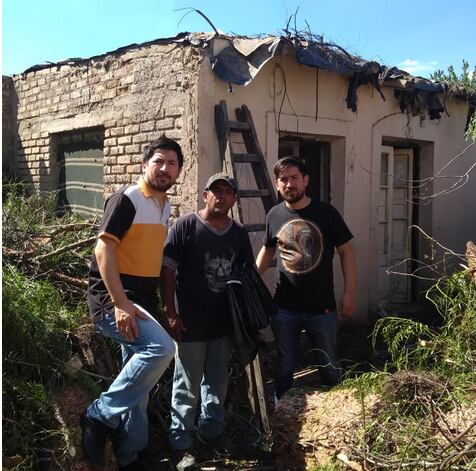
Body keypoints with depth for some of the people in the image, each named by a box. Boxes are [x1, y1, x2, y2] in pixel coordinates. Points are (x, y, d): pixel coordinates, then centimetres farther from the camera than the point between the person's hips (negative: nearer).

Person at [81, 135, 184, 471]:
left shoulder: (165, 207, 14)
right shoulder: (127, 199, -11)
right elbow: (103, 249, -19)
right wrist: (120, 304, -26)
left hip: (144, 301, 9)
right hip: (113, 298, -9)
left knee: (138, 382, 12)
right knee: (161, 348, -28)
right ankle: (101, 415, -11)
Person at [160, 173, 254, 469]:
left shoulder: (239, 233, 6)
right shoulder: (186, 226, -9)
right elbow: (167, 269, -10)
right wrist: (170, 312, -14)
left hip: (225, 322, 5)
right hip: (191, 323, -5)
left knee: (218, 382, 19)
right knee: (187, 386, 5)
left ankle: (212, 430, 38)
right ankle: (180, 443, 20)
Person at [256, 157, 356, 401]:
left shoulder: (326, 213, -7)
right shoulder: (274, 215, 0)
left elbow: (345, 251, -1)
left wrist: (349, 293, -6)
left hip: (322, 308, -1)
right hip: (284, 309, 1)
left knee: (330, 368, 13)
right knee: (285, 367, 13)